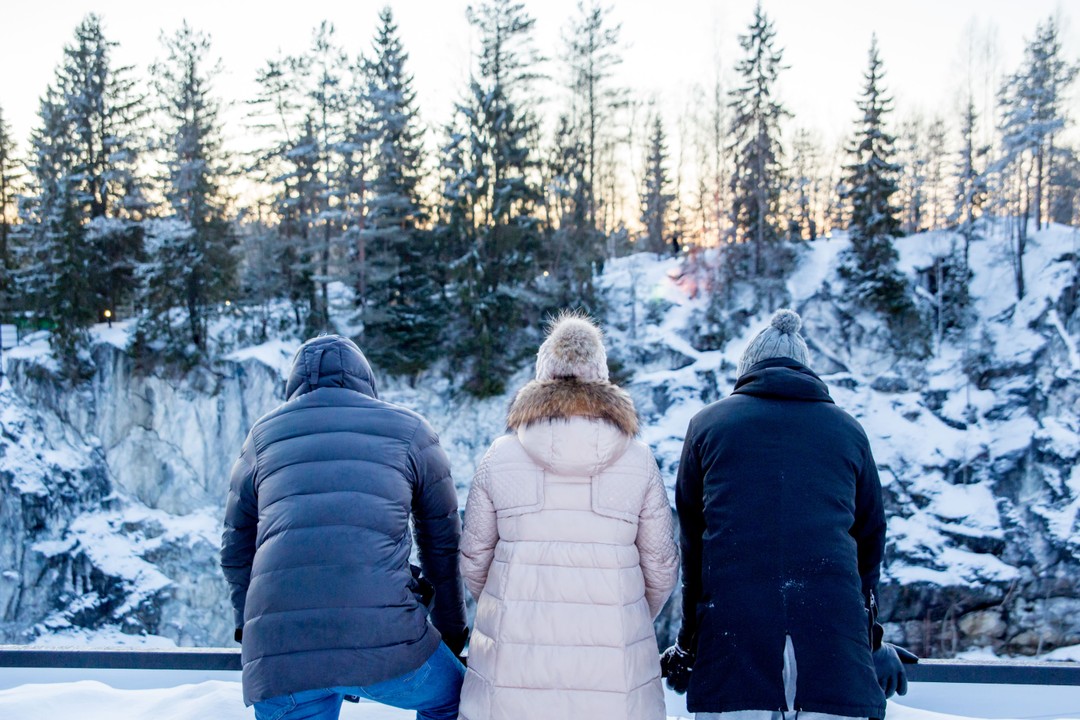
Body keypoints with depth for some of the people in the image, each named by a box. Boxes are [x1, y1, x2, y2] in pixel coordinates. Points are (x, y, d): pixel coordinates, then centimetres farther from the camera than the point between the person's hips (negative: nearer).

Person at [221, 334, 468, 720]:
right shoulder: (410, 431, 14)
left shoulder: (263, 436, 20)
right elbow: (443, 542, 18)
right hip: (384, 638, -2)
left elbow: (236, 552, 25)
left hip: (276, 656, 2)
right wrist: (451, 629, 31)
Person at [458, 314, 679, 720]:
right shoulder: (638, 460, -3)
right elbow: (661, 566, 3)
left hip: (513, 666, 0)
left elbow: (473, 560, 4)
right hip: (612, 671, 0)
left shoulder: (500, 456, -2)